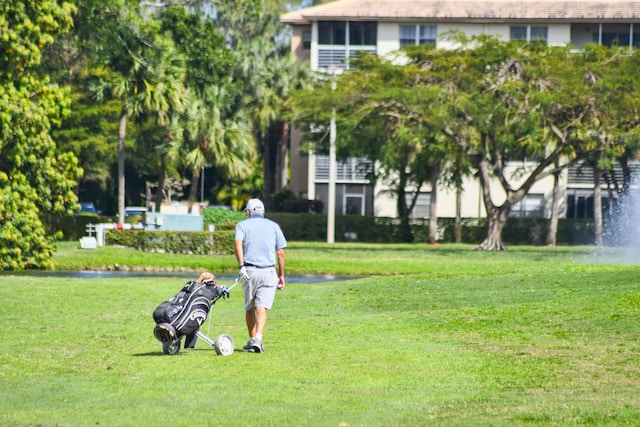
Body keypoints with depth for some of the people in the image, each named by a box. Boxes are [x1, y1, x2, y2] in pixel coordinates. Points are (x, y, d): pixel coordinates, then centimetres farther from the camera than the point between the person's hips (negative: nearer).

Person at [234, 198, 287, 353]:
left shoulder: (242, 225, 8)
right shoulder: (273, 226, 13)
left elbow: (238, 243, -12)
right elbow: (280, 252, 7)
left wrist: (241, 265, -20)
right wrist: (281, 275, 13)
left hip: (249, 271, 0)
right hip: (269, 271, 0)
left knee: (249, 307, 15)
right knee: (262, 307, -6)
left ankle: (252, 340, 19)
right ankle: (258, 339, -24)